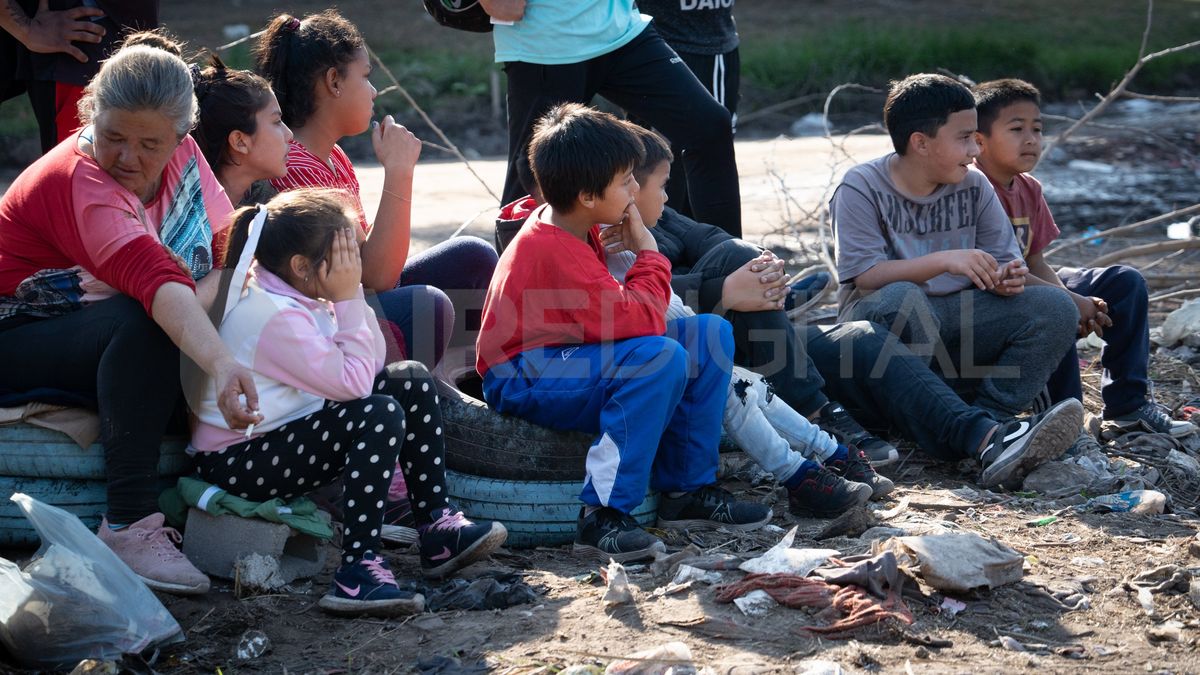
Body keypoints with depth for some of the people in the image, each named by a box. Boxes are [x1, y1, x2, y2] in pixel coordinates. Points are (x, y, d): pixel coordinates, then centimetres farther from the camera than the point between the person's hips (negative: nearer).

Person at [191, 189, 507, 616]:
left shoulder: (296, 294, 6)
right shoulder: (275, 316, -25)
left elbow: (372, 363, 5)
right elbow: (354, 382, -25)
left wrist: (351, 294, -5)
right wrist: (348, 299, -18)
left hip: (288, 428, 11)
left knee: (410, 381, 4)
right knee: (379, 416, -30)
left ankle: (436, 525, 4)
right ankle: (357, 571, -32)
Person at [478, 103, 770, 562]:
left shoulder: (571, 228, 6)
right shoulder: (556, 251, -26)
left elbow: (614, 311, 16)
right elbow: (638, 321, -27)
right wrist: (647, 254, -13)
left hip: (570, 355, 10)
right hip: (522, 381, -10)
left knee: (711, 334, 2)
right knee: (661, 357, -34)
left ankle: (688, 490, 4)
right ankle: (603, 516, -31)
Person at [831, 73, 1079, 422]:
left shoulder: (974, 186, 6)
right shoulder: (862, 188, -8)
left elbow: (1003, 259, 7)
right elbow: (864, 276, -18)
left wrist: (1005, 278, -19)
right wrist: (943, 261, -28)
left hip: (958, 314, 5)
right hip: (882, 316, -5)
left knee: (1056, 309, -15)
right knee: (900, 298, -41)